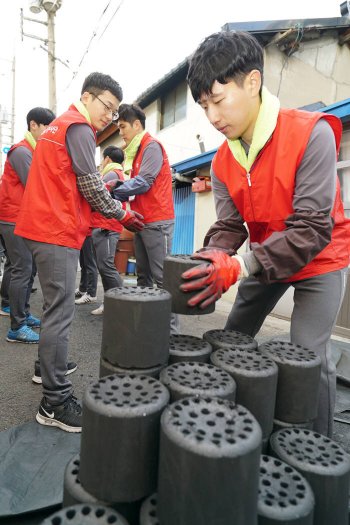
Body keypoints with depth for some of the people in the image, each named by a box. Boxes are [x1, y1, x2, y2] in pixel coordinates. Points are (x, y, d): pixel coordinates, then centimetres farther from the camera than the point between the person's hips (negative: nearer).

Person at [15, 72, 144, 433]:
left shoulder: (59, 125, 25)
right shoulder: (78, 128, -6)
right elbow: (91, 186, -12)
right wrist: (122, 215, 0)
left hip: (44, 227, 11)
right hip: (57, 232, -11)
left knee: (55, 308, 18)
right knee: (60, 314, -9)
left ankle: (48, 367, 33)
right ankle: (55, 402, -2)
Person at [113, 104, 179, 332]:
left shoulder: (152, 146, -6)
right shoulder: (136, 150, 20)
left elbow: (143, 182, -17)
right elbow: (136, 185, 17)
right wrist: (113, 193, 3)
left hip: (157, 222, -9)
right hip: (142, 221, 9)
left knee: (161, 277, -8)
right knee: (144, 275, 12)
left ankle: (171, 328, -1)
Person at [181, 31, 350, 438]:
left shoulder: (311, 133, -24)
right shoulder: (222, 161, -6)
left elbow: (313, 229, -30)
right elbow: (228, 226, -8)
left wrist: (238, 267, -37)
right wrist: (214, 263, -29)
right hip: (264, 259, 6)